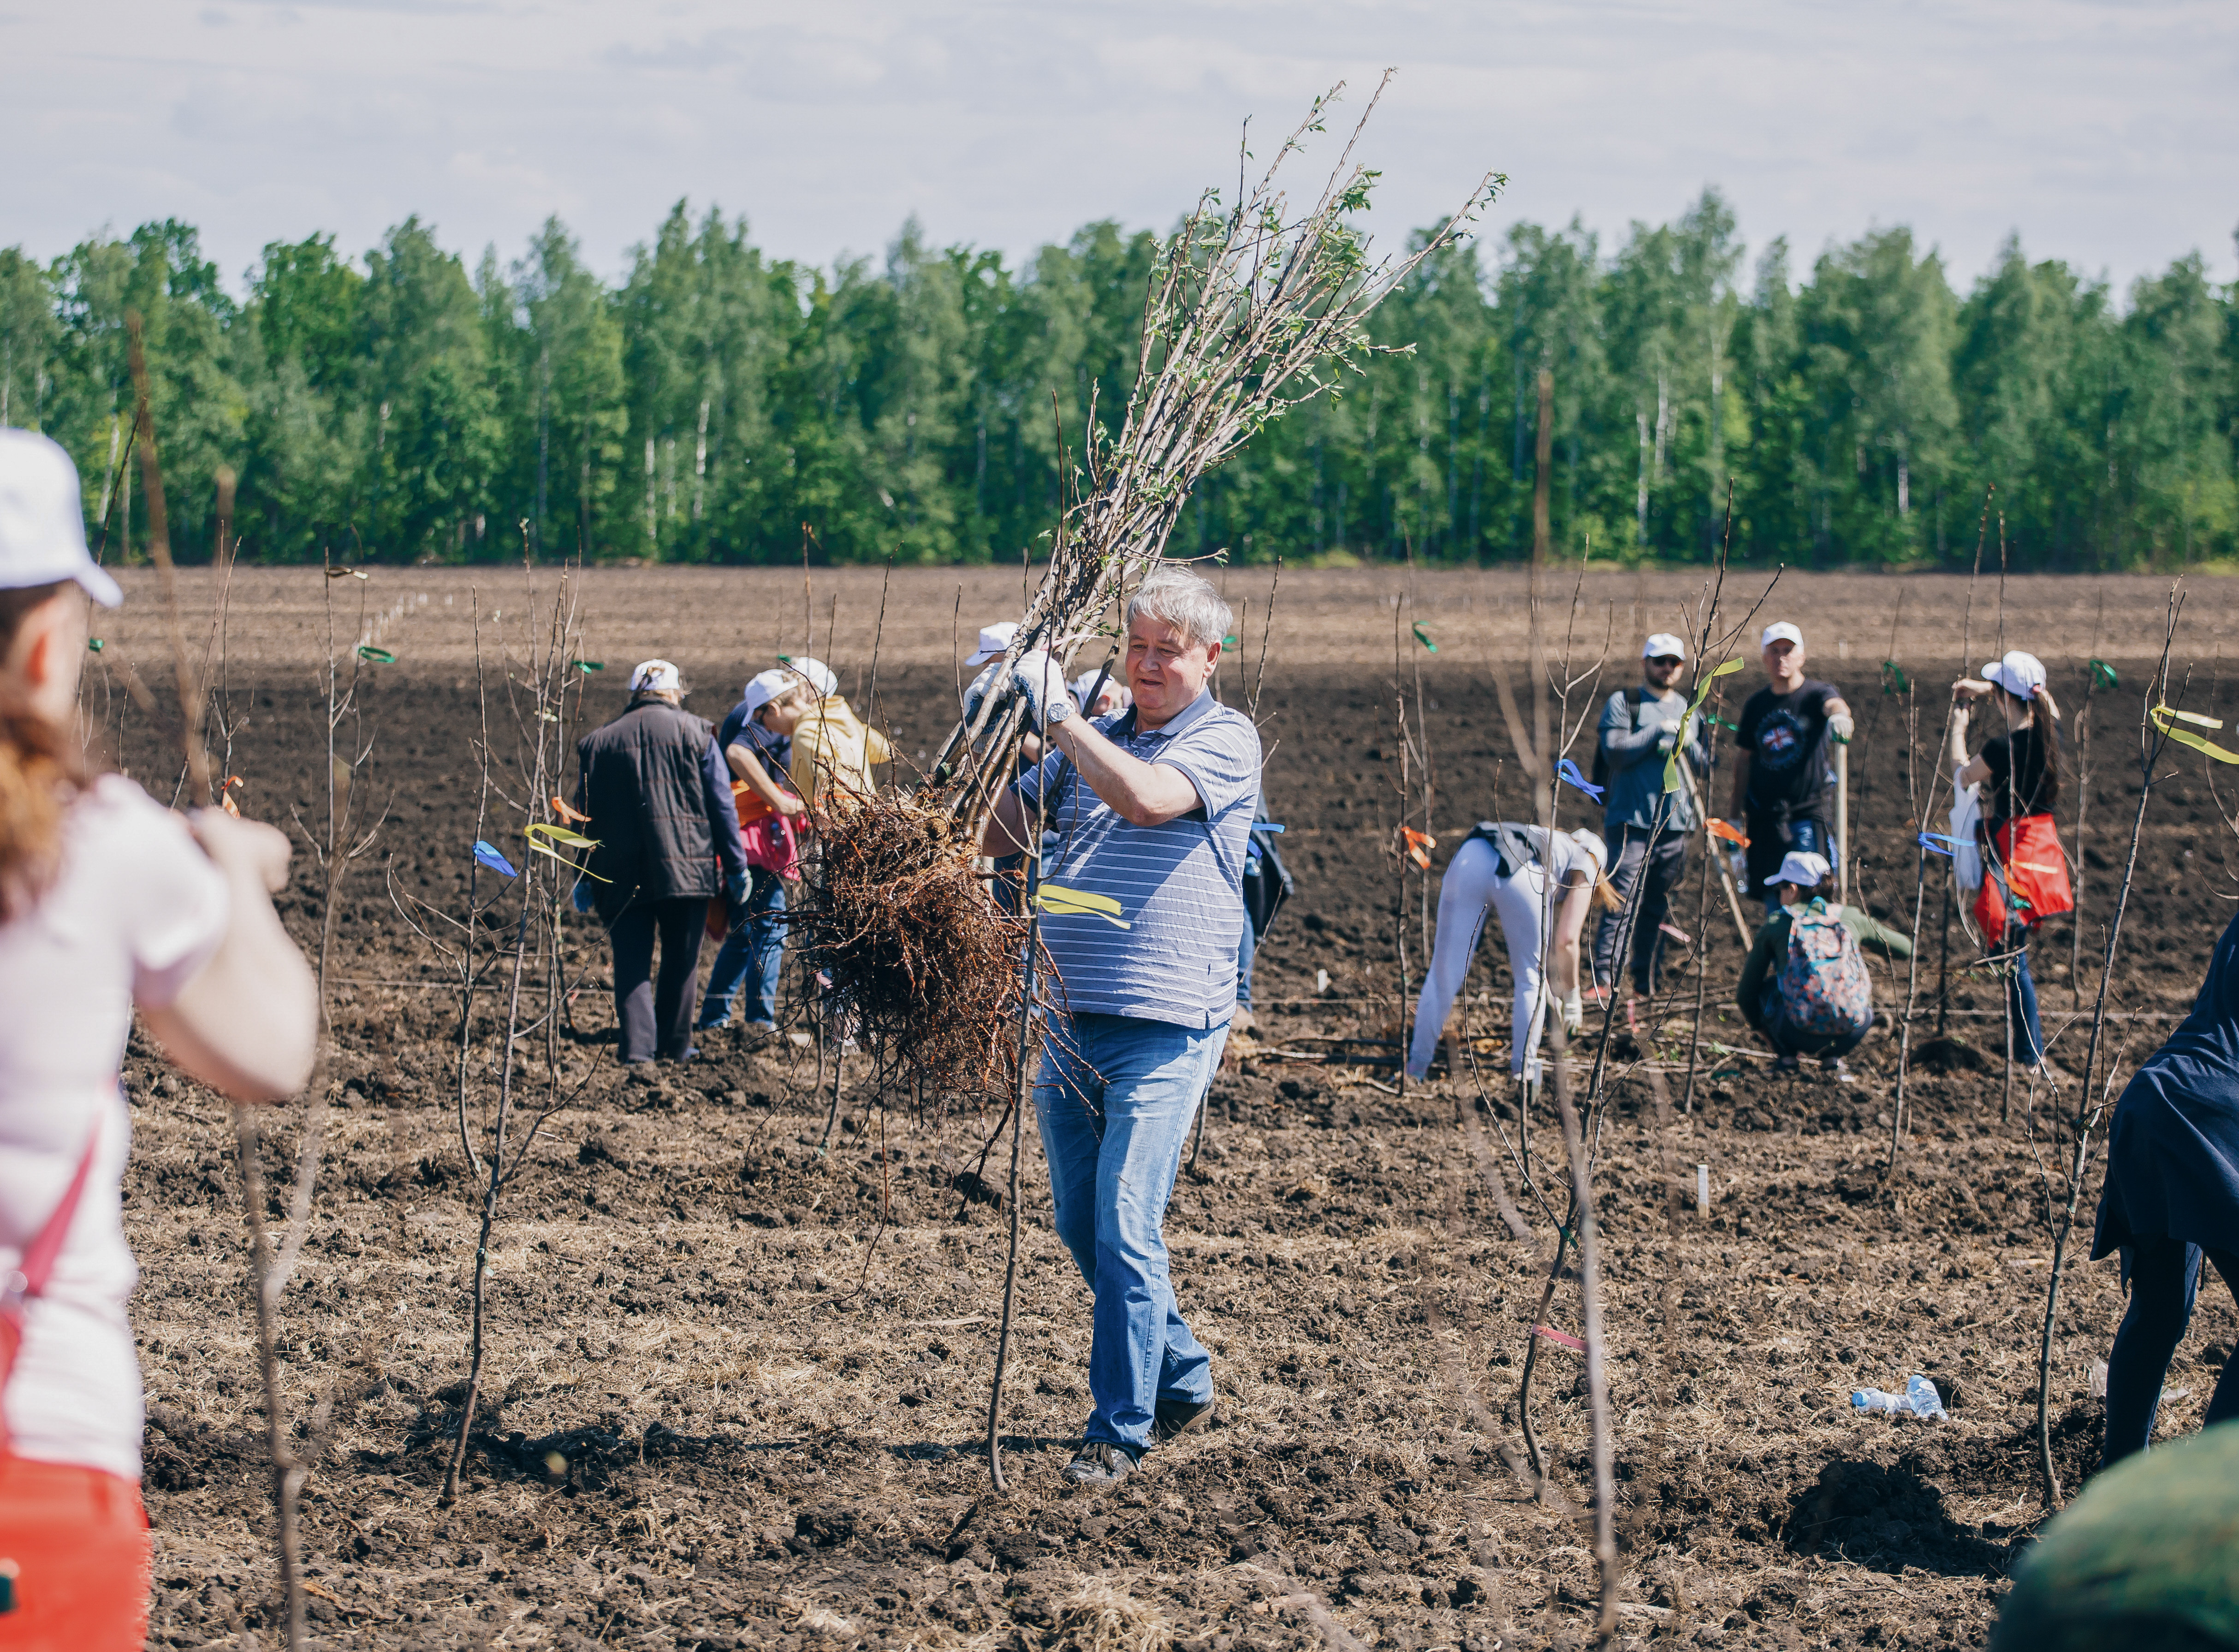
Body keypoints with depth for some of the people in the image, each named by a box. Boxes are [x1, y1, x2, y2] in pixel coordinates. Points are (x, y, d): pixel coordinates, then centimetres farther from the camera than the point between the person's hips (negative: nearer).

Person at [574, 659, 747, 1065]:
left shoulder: (596, 743, 10)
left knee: (631, 962, 1)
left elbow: (584, 815, 12)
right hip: (685, 867, -1)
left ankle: (637, 1045, -11)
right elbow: (722, 806, 1)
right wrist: (736, 867, 6)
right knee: (681, 959, 11)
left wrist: (585, 881, 18)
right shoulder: (695, 733, 3)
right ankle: (674, 1043, 17)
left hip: (620, 875, 1)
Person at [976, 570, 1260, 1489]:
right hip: (1071, 1023, 7)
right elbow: (999, 836, 14)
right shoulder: (1088, 743, 15)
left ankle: (1120, 1429, -5)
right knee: (1083, 1229, 13)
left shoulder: (1225, 741, -3)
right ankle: (1183, 1381, 29)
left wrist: (1055, 714, -19)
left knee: (1125, 1229, -12)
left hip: (1165, 1029, -7)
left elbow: (1146, 799, -22)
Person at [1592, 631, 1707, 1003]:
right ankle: (1604, 980, -14)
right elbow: (1614, 753, -11)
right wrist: (1659, 731, -11)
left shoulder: (1690, 710, 18)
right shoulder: (1623, 703, 2)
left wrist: (1688, 743, -5)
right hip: (1631, 822, -5)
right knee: (1620, 902, -12)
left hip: (1675, 823, 5)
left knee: (1658, 908, 7)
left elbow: (1706, 767, 15)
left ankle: (1647, 983, 12)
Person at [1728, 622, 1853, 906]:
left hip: (1807, 816, -4)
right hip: (1764, 816, 4)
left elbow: (1832, 703, -29)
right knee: (1773, 903, 7)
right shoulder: (1756, 704, 10)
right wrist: (1738, 816, 17)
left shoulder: (1816, 694, -3)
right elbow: (1744, 761, 18)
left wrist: (1839, 714, -54)